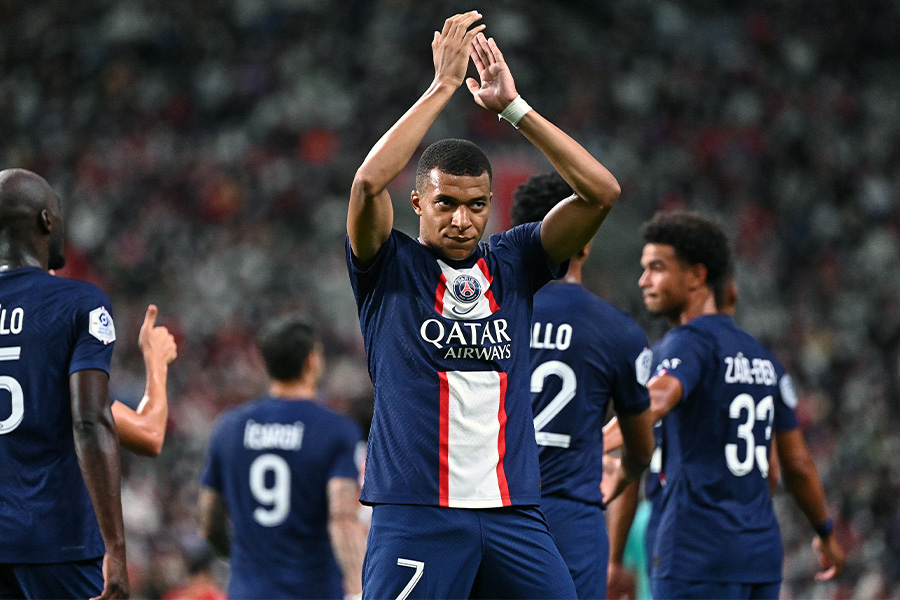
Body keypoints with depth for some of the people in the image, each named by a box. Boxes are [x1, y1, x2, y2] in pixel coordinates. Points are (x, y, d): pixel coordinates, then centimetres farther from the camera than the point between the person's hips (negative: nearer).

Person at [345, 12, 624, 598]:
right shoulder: (391, 268, 2)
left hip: (511, 512, 4)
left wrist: (512, 106, -3)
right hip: (417, 513, -4)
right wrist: (444, 85, -13)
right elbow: (368, 183, -18)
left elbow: (602, 191, 1)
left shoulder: (512, 263, 11)